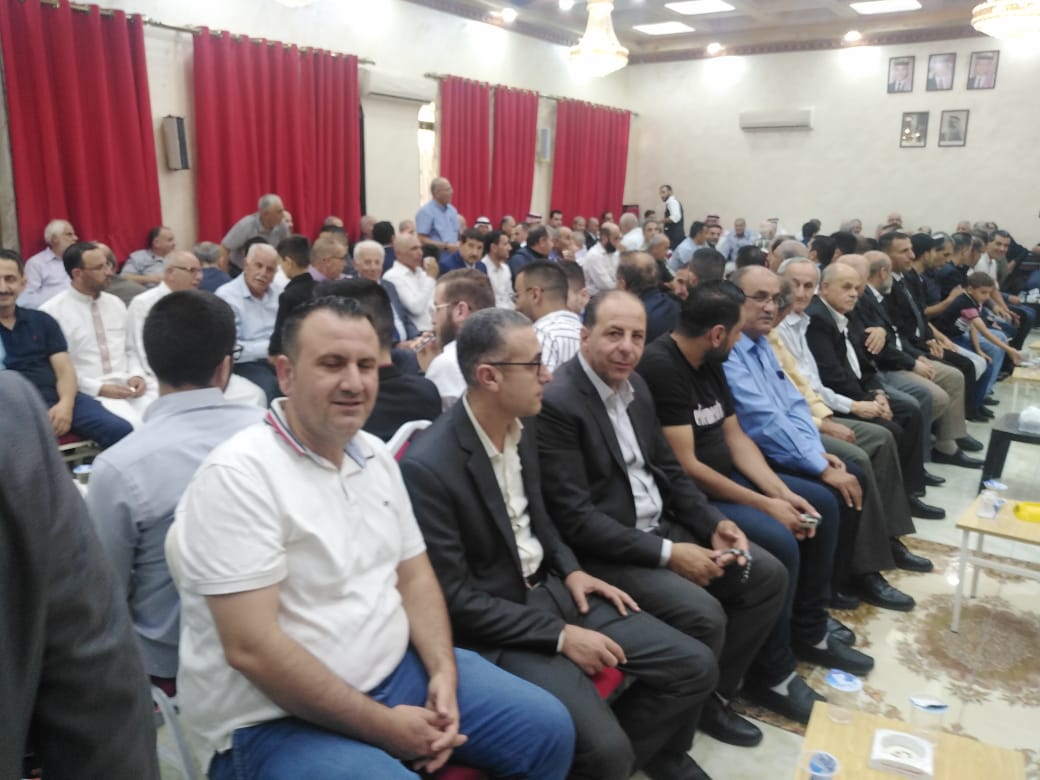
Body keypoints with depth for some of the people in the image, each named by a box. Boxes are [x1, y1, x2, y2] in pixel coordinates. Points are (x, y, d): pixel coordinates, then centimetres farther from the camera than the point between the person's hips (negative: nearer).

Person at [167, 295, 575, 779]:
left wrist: (443, 674, -7)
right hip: (277, 720, -6)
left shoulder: (374, 455, 4)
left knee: (547, 729, 4)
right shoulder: (237, 475, -19)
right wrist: (383, 726, -18)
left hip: (397, 668, 7)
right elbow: (251, 648, -23)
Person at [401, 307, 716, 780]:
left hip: (550, 590, 8)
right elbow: (454, 597, -20)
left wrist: (571, 570, 1)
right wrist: (561, 635, -19)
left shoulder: (522, 422, 0)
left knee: (694, 667, 2)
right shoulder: (427, 467, -24)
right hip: (494, 624, -7)